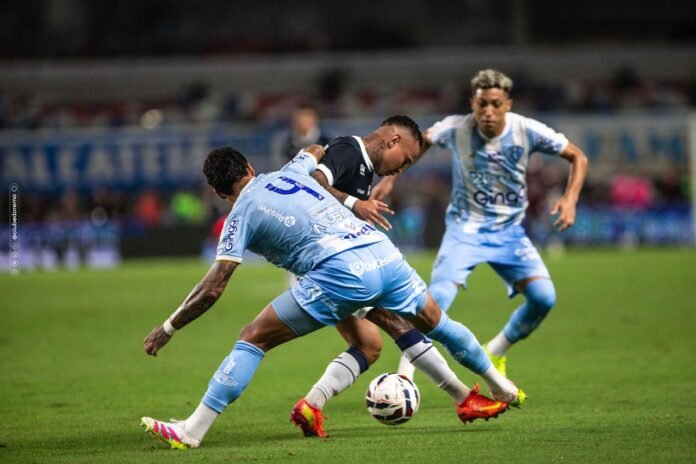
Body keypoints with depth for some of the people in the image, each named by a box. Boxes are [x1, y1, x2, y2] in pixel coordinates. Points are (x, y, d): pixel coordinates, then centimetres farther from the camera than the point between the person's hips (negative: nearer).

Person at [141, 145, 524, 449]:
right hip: (384, 254, 6)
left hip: (340, 273, -6)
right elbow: (315, 151, 49)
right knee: (436, 324, 31)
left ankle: (191, 431, -6)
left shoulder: (242, 213, 8)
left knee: (253, 339, 0)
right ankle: (502, 389, 49)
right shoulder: (288, 173, 23)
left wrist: (167, 329, 11)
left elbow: (213, 288, 2)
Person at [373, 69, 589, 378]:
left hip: (509, 231, 2)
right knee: (438, 298, -24)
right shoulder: (455, 128, -14)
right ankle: (402, 378, -14)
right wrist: (389, 179, -3)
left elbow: (578, 157, -3)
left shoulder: (528, 131, -13)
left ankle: (494, 355, 9)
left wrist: (570, 199, -17)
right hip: (465, 228, -2)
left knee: (543, 298, -16)